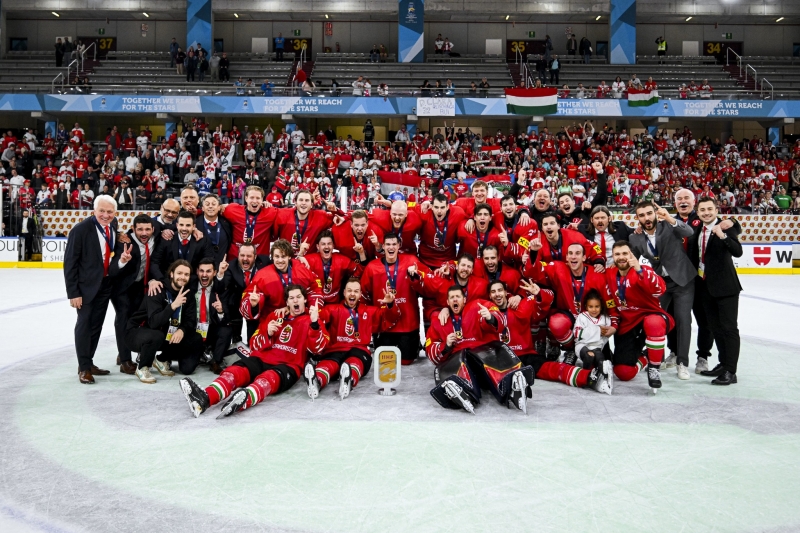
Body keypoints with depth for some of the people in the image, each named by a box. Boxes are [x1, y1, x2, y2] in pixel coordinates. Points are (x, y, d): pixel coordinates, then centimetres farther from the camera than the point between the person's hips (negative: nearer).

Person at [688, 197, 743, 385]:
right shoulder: (696, 230, 9)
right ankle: (723, 364, 26)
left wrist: (723, 236, -36)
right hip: (705, 285, 7)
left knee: (729, 328, -3)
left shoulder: (726, 227, -10)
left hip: (725, 285, -7)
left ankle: (730, 371, -2)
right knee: (715, 328, 15)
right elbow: (693, 255, 14)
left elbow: (738, 252, -24)